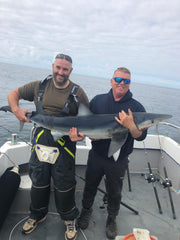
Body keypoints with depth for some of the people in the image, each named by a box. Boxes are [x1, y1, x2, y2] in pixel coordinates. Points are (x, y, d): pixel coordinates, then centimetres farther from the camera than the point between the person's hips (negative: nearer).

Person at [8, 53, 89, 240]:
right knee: (38, 181, 19)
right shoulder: (39, 86, 3)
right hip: (40, 142, 3)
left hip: (64, 146, -2)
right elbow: (13, 94, 13)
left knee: (64, 186, 9)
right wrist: (16, 110, -6)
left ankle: (69, 219, 36)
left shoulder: (77, 92, -3)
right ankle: (37, 215, 45)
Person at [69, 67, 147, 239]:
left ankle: (111, 219, 48)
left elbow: (141, 136, -12)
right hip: (96, 155, 2)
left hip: (118, 160, -1)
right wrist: (77, 132, -18)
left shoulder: (136, 107, -8)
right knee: (90, 186, 22)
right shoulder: (98, 100, -2)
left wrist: (131, 125, -31)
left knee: (114, 192, 19)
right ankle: (86, 210, 52)